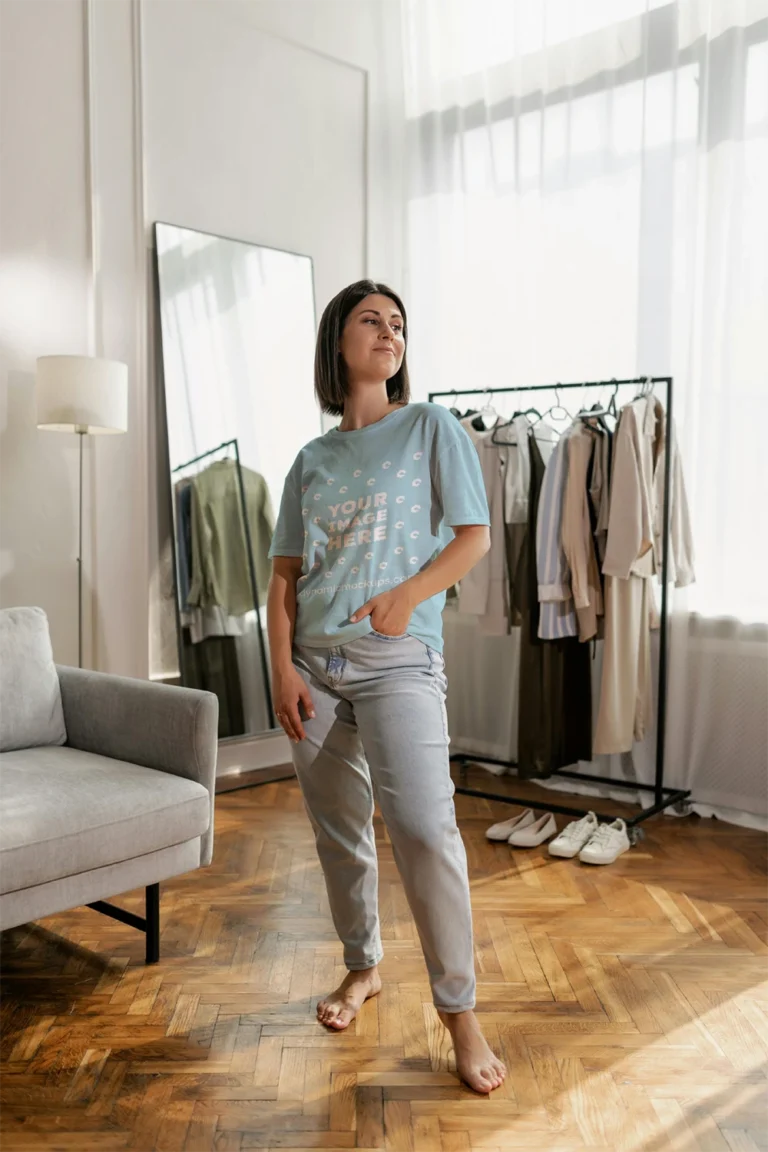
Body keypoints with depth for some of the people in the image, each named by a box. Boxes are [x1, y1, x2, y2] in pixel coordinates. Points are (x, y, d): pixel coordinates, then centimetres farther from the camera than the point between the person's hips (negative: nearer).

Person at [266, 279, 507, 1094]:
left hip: (398, 661, -4)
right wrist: (282, 669, -3)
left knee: (423, 828, -14)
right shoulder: (311, 461, 12)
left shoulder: (432, 428, 3)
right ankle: (363, 967, 33)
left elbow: (474, 536, -1)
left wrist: (409, 593, -16)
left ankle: (459, 1011, 3)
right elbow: (283, 576, 9)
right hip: (315, 665, 4)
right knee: (338, 831, 12)